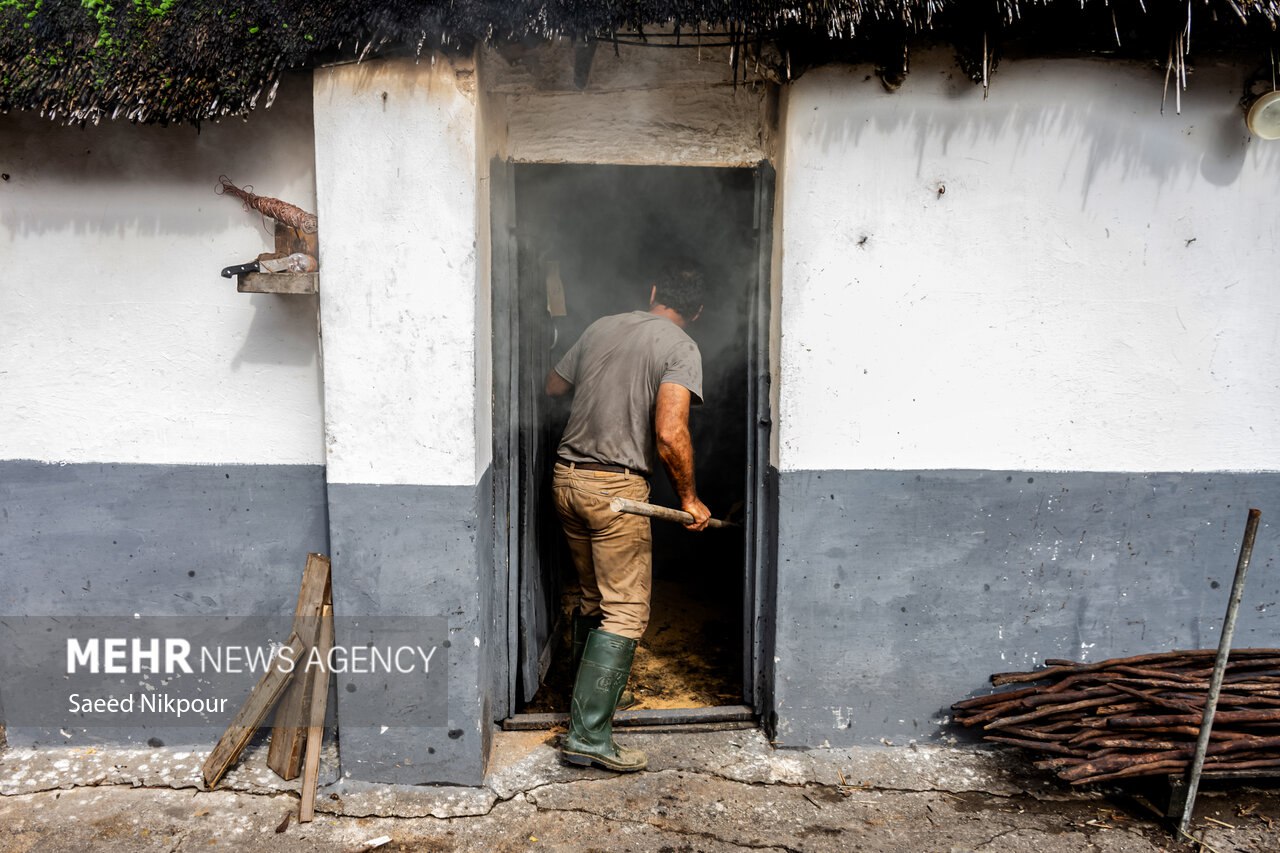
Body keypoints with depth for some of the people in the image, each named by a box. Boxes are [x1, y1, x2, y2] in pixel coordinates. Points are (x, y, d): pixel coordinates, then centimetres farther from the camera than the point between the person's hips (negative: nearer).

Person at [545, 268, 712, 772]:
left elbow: (553, 386, 24)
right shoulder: (681, 348, -7)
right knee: (625, 613, -1)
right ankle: (588, 736, -2)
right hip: (616, 486, -7)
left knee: (593, 599, 21)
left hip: (567, 478, 7)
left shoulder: (602, 327, 11)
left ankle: (590, 698, 36)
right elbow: (670, 434, -20)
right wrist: (689, 498, -7)